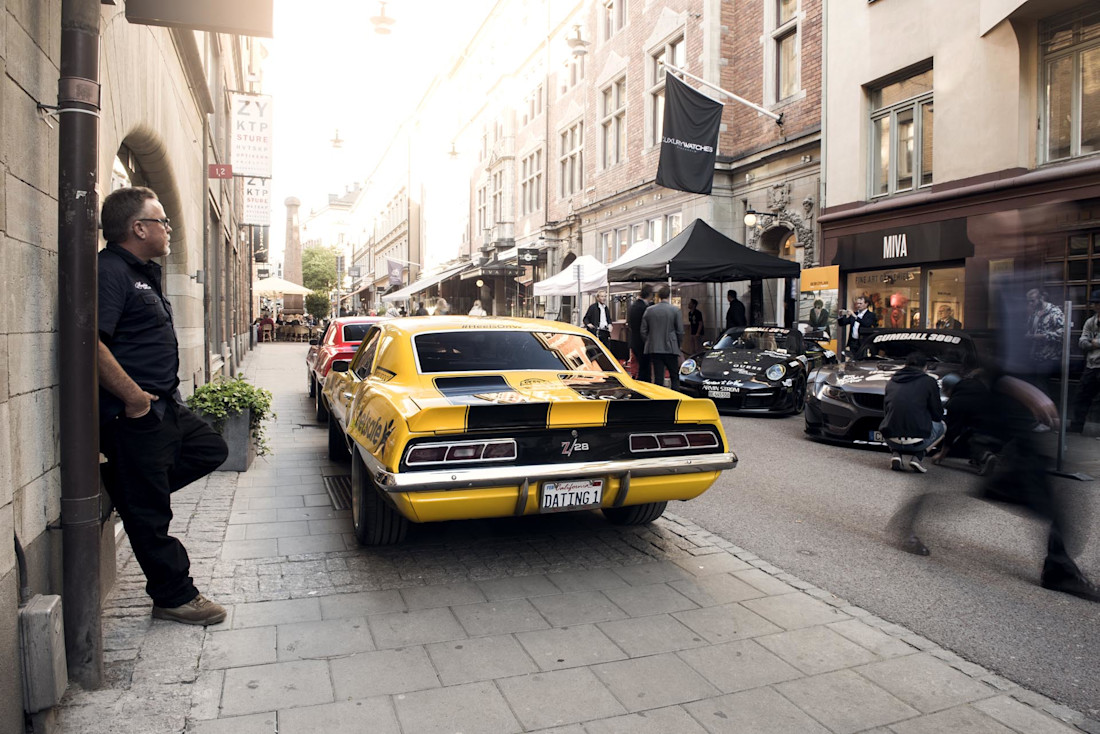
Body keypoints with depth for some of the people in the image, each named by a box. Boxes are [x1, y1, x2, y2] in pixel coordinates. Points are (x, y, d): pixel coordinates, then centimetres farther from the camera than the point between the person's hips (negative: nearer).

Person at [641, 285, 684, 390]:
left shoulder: (649, 310, 1)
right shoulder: (675, 310, -4)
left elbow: (643, 331, 4)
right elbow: (680, 331, -2)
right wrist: (677, 345, 12)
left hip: (654, 349, 2)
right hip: (670, 349, -2)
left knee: (658, 378, 5)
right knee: (675, 377, 8)